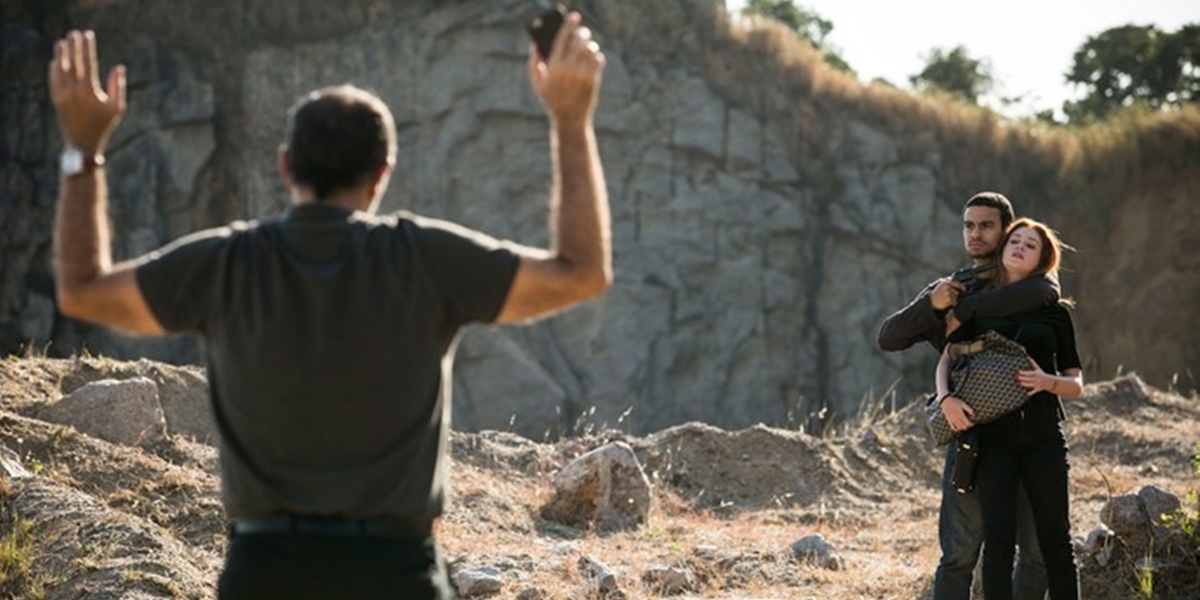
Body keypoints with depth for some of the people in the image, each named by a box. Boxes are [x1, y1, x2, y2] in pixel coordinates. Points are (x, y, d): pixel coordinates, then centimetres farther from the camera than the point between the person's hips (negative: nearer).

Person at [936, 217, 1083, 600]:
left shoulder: (1054, 312, 10)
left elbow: (1076, 384, 10)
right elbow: (948, 357, 6)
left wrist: (1048, 382, -12)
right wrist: (946, 398, -14)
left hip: (1043, 436, 0)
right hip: (993, 435, 0)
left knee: (1055, 540, 0)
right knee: (998, 541, -7)